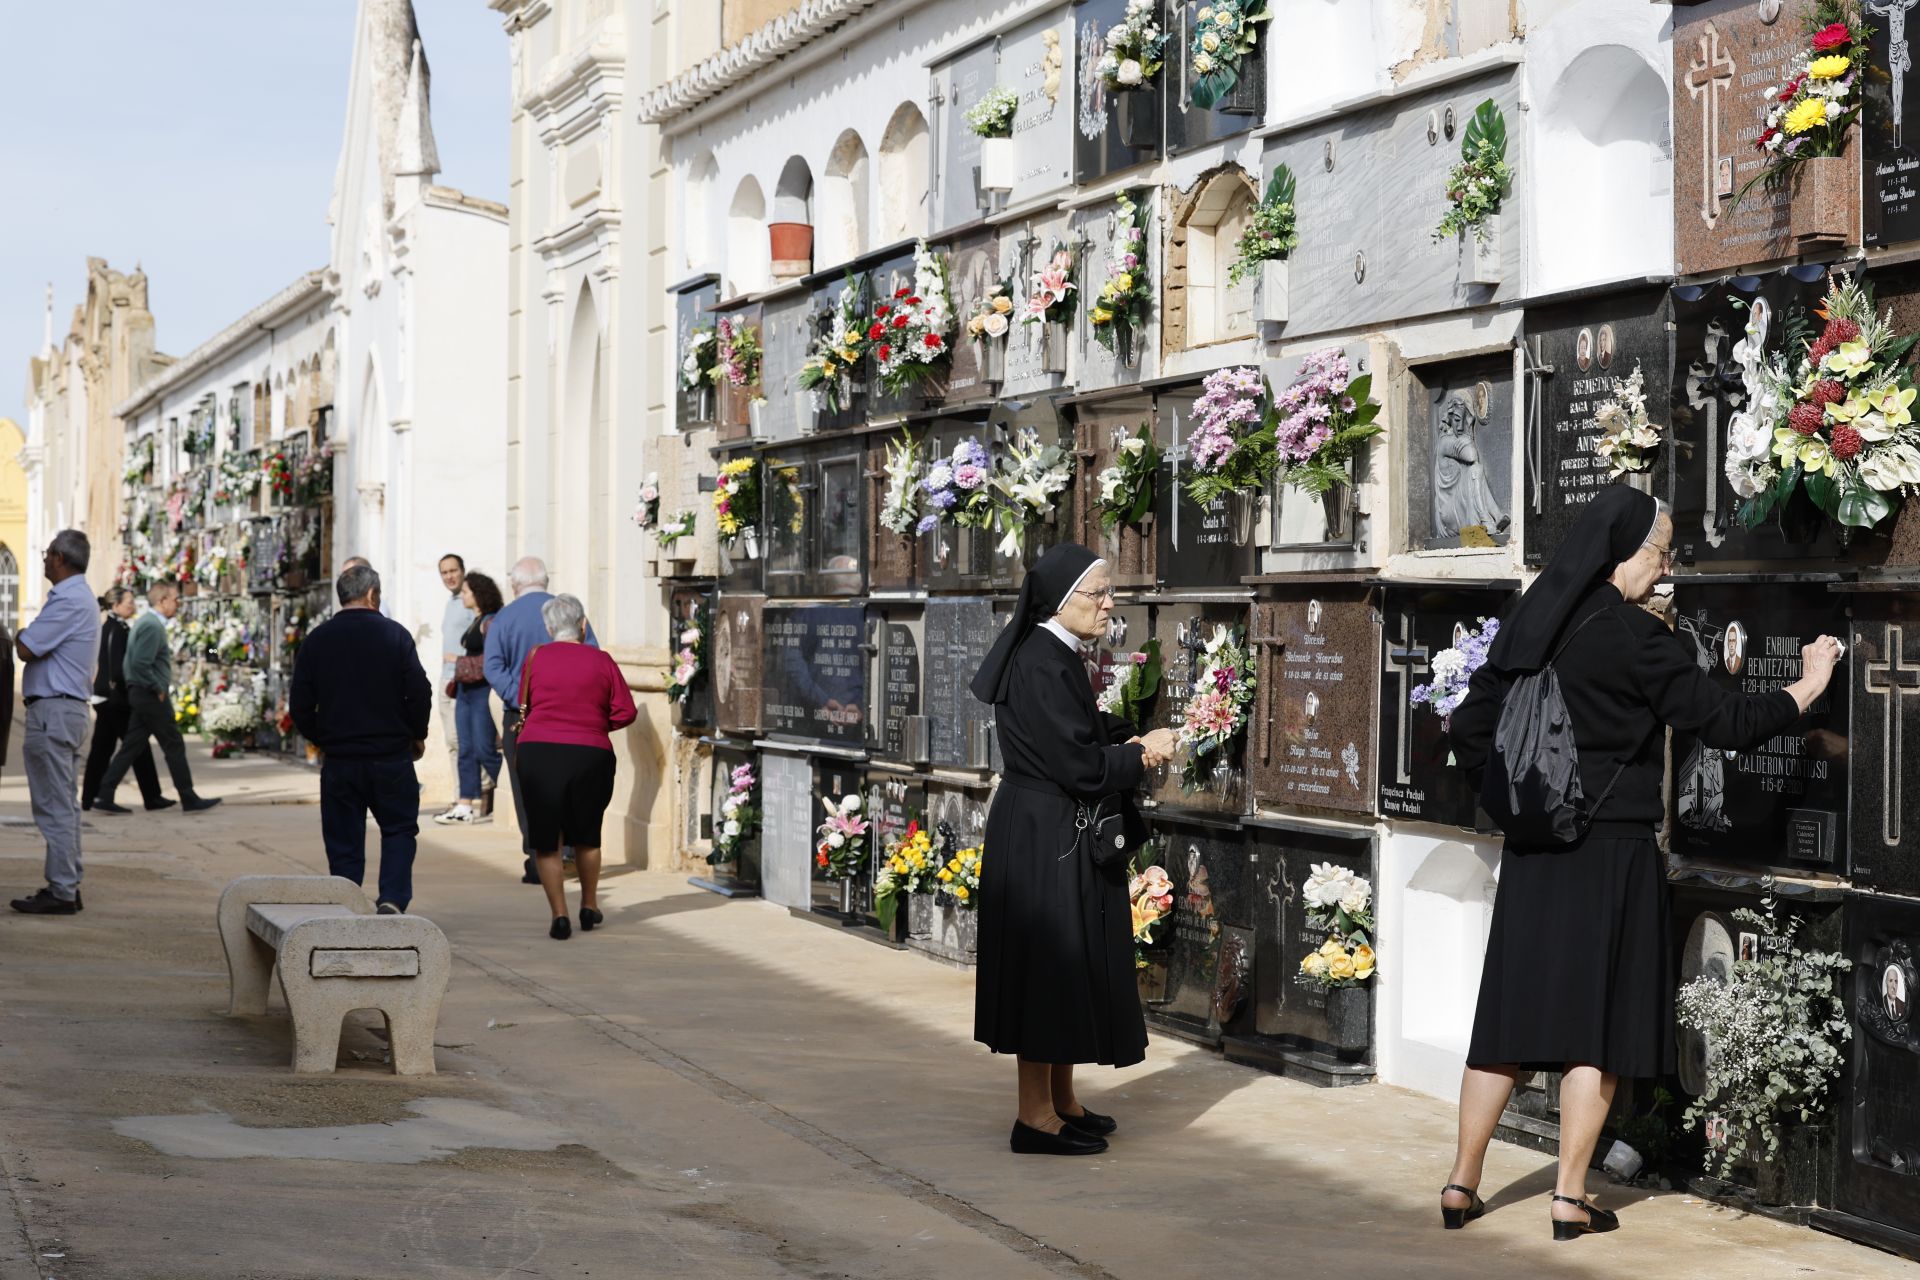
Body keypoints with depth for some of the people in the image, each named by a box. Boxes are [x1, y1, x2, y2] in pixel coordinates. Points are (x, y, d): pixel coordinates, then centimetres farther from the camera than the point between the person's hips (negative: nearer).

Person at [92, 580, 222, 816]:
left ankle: (104, 796, 5)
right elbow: (140, 664, -25)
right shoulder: (153, 626, -17)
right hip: (152, 697, -10)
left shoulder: (147, 622, 15)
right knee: (174, 746, -1)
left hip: (142, 696, 10)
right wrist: (158, 689, -15)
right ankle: (189, 799, 6)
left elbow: (138, 661, 20)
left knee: (132, 747, 8)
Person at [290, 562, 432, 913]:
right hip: (391, 755, -2)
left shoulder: (316, 640, 2)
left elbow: (300, 705, 3)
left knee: (344, 844, 8)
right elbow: (419, 693, -7)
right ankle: (392, 898, -7)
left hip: (338, 761, 2)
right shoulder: (394, 634, -5)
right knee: (399, 830, 11)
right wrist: (417, 735, 10)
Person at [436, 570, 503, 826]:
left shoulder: (489, 622, -11)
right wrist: (457, 679, 14)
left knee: (484, 750, -7)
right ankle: (466, 807, 6)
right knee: (466, 751, 6)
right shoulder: (475, 622, 16)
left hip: (483, 691, -9)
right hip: (466, 691, 10)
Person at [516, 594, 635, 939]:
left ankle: (559, 915, 1)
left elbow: (524, 707, 9)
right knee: (586, 835, 19)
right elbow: (626, 712, -1)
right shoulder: (601, 661, 1)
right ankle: (589, 907, 29)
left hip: (538, 752, -1)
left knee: (546, 839, 6)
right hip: (590, 753, 1)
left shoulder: (536, 657, 1)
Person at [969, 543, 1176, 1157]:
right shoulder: (1040, 666, -20)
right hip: (1041, 837, -10)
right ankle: (1036, 1115, 3)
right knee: (1046, 966, -4)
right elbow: (1079, 765, -23)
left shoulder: (1062, 658, 11)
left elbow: (1089, 734, 20)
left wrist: (1135, 742, 0)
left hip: (1062, 836, 10)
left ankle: (1062, 1101, 24)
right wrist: (1143, 751, -8)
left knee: (1071, 966, 15)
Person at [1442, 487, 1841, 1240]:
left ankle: (1462, 1185, 13)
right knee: (1598, 1020, 3)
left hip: (1533, 851, 6)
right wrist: (1806, 689, 3)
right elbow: (1722, 723, -10)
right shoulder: (1632, 635, -13)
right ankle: (1570, 1200, 6)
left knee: (1511, 1012, 11)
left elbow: (1471, 727, 10)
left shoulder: (1530, 624, 7)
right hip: (1610, 853, -6)